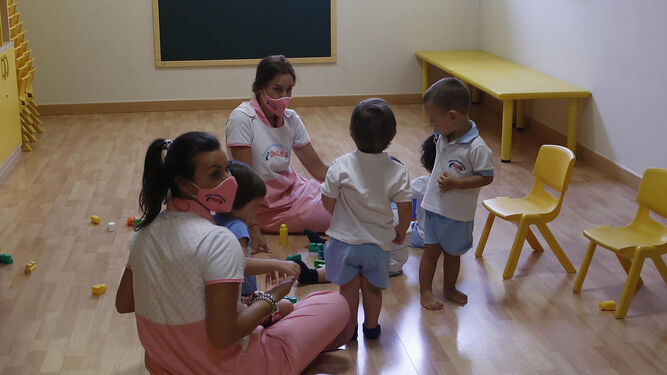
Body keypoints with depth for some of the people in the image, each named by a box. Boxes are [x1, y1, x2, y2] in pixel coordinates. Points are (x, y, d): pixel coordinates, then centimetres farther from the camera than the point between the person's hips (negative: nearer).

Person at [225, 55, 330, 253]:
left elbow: (318, 168, 6)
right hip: (265, 205, -7)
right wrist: (253, 229, -25)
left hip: (292, 189, 7)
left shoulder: (291, 118, 4)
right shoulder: (242, 118, -15)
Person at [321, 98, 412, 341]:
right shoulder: (397, 171, -14)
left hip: (345, 238, -1)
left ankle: (349, 330, 27)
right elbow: (405, 209, -10)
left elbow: (328, 202, -9)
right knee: (372, 288, 20)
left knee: (348, 287, 16)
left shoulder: (340, 166, -17)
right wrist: (401, 231, 11)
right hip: (378, 242, 1)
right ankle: (371, 327, 35)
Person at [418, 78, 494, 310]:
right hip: (434, 205, 4)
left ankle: (449, 288, 36)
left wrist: (456, 184, -27)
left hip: (458, 213, -4)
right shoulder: (442, 136, -4)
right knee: (431, 249, 12)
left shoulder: (477, 148, -26)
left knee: (452, 252, 16)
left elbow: (486, 177, -21)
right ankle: (425, 290, 24)